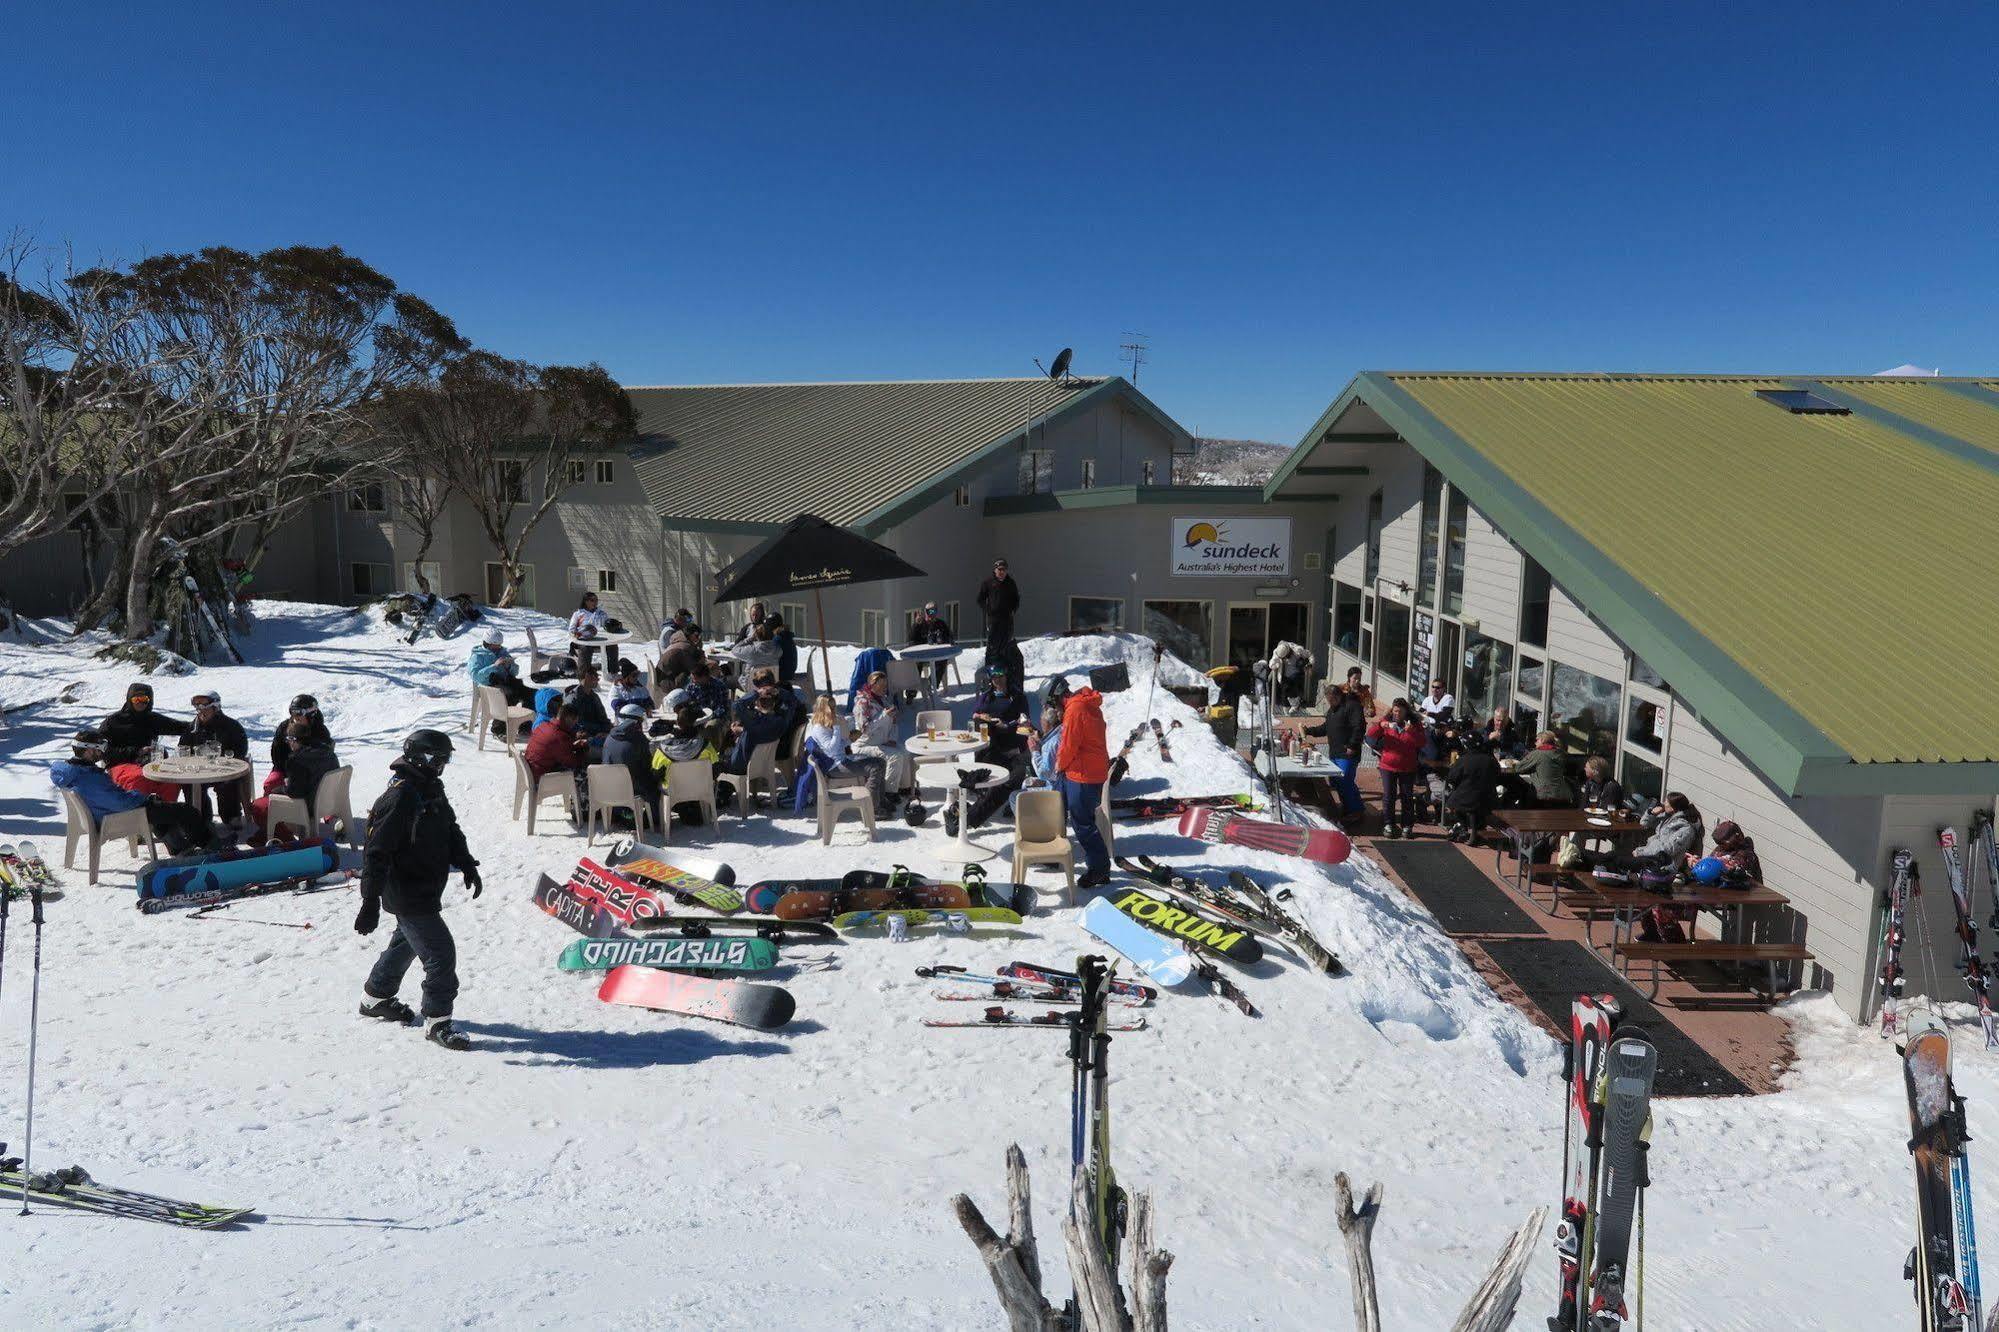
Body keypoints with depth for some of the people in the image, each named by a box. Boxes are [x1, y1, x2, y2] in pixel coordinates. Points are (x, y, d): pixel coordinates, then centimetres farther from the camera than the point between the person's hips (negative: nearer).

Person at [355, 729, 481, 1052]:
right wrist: (370, 902, -26)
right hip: (407, 894, -10)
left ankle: (375, 997, 47)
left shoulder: (432, 790, 6)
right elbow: (377, 852, -25)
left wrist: (467, 865, 9)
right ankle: (437, 1022, 3)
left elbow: (451, 831, 19)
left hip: (426, 889, 10)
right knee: (441, 952, -9)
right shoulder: (399, 798, -24)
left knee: (407, 943, 27)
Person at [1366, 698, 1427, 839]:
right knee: (1388, 796, 2)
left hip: (1408, 768, 0)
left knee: (1407, 797, 5)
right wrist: (1380, 725, -26)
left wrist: (1411, 731, -26)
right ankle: (1388, 825, 11)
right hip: (1388, 766, 0)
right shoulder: (1387, 722, 1)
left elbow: (1421, 743, -10)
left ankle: (1407, 826, 14)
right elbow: (1370, 734, -7)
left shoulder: (1415, 724, 0)